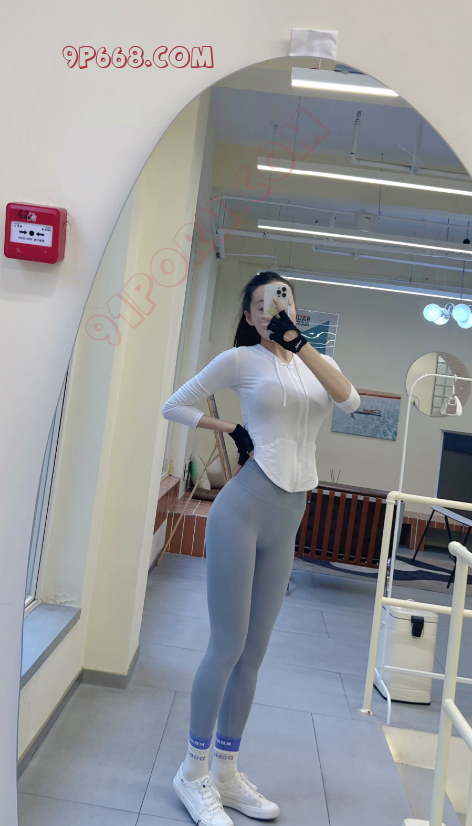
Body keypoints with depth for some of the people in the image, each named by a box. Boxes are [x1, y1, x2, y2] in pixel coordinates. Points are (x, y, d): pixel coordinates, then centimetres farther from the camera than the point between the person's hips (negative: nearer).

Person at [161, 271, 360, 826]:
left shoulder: (317, 363, 13)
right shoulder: (241, 359, 0)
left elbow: (349, 401, -9)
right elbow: (175, 406, 3)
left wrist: (296, 339, -14)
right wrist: (232, 430, -2)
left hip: (287, 521, 5)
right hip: (243, 508, -5)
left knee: (254, 651, 12)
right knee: (228, 645, -1)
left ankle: (226, 772, 27)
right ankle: (193, 772, 19)